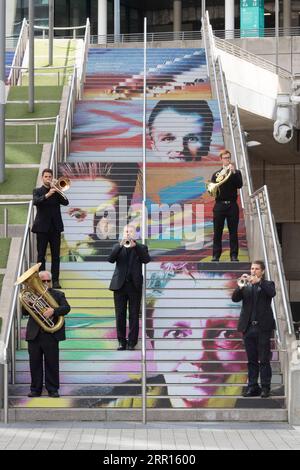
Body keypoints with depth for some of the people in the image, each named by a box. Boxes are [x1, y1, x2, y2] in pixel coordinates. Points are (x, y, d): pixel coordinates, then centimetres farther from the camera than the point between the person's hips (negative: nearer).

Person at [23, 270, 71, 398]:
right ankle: (35, 389, 12)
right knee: (35, 363, 5)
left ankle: (52, 389, 8)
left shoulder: (58, 295, 8)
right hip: (34, 334, 2)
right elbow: (24, 312, 5)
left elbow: (66, 308, -7)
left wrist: (53, 310, -23)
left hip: (51, 335, -2)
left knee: (52, 363, 1)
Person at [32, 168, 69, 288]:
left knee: (56, 255, 2)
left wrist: (56, 191, -15)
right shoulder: (37, 191, 5)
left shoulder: (56, 191, 11)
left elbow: (65, 202, -4)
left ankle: (55, 280, 4)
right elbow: (36, 201, -16)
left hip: (55, 227, 2)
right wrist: (48, 195, -28)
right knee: (41, 255, -1)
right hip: (42, 227, -2)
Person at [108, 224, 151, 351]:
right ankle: (121, 341, 9)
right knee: (120, 315, 2)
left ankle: (132, 342, 5)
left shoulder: (140, 247, 9)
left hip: (135, 285, -1)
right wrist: (120, 245, -17)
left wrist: (134, 245, -20)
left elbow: (146, 259, -10)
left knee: (134, 315, 0)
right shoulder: (117, 247, 12)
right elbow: (110, 259, -6)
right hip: (120, 284, 1)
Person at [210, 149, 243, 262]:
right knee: (217, 231, 0)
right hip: (219, 205, 0)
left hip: (232, 205, 0)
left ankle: (234, 255, 0)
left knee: (233, 231, -1)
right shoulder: (216, 174, 12)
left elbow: (239, 185, -6)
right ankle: (216, 255, 3)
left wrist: (233, 172, -13)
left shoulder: (236, 172, 11)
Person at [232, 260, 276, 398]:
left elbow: (272, 293, -16)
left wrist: (259, 281, -27)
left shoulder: (267, 284, 6)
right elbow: (235, 299, -1)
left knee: (264, 360, -1)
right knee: (252, 360, 7)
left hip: (263, 327, -3)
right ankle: (252, 387, 12)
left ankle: (265, 387, 3)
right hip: (248, 327, 3)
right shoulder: (246, 286, 13)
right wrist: (240, 288, -19)